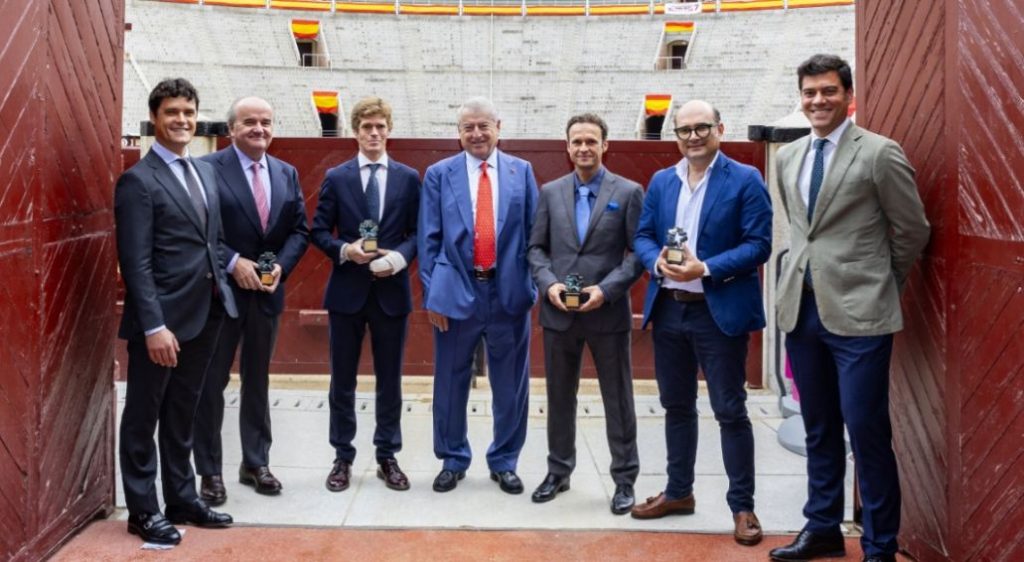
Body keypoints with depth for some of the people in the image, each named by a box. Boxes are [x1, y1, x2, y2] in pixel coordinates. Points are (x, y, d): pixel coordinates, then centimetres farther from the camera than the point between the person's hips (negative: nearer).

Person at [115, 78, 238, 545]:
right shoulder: (138, 180, -11)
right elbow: (136, 263, -17)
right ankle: (143, 510, 20)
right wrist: (154, 326, -21)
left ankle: (182, 499, 30)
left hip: (205, 314, 7)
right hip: (161, 318, -7)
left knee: (182, 413, 18)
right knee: (144, 416, 7)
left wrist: (222, 290, 10)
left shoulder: (205, 172, 12)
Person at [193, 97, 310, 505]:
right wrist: (232, 262, -18)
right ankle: (210, 471, 15)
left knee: (257, 380, 14)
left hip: (267, 291, 5)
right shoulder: (208, 168, -7)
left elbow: (299, 229, 7)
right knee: (212, 382, 4)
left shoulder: (287, 174, 9)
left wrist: (281, 265, -8)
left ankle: (256, 463, 26)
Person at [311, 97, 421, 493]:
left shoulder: (408, 178, 5)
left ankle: (387, 457, 21)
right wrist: (345, 250, -14)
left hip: (391, 290, 0)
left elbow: (417, 232, 3)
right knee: (342, 379, 7)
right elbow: (319, 231, 3)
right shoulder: (336, 177, 5)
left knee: (389, 379, 8)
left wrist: (398, 257, -14)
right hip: (347, 290, 0)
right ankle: (342, 458, 19)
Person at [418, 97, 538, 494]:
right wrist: (431, 293, -3)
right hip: (456, 290, 0)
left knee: (511, 385, 9)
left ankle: (504, 463, 26)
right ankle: (452, 460, 27)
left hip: (509, 291, 1)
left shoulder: (522, 172, 6)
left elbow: (534, 233, 5)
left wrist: (532, 286, -1)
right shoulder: (439, 174, 4)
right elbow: (429, 239, 2)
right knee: (451, 383, 9)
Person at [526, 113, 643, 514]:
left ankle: (624, 479, 17)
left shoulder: (628, 192, -1)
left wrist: (606, 289, -16)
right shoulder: (550, 192, 8)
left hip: (608, 313, -3)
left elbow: (639, 252, -5)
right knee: (559, 398, 13)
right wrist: (549, 283, -9)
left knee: (618, 399, 6)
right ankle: (558, 471, 27)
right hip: (559, 312, 3)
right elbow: (536, 247, 8)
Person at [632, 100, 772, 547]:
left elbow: (758, 245, -11)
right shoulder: (661, 182, 11)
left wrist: (705, 269, -21)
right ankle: (679, 492, 30)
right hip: (668, 309, 5)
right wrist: (657, 260, -12)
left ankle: (742, 506, 14)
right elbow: (642, 236, 10)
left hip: (719, 311, -5)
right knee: (676, 406, 15)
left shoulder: (745, 180, -5)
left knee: (730, 411, 1)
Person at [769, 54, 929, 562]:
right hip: (801, 307, 6)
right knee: (818, 430, 15)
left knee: (866, 433, -1)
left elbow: (913, 232, -1)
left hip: (857, 311, -6)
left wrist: (879, 283, 8)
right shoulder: (787, 157, 11)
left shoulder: (879, 154, -8)